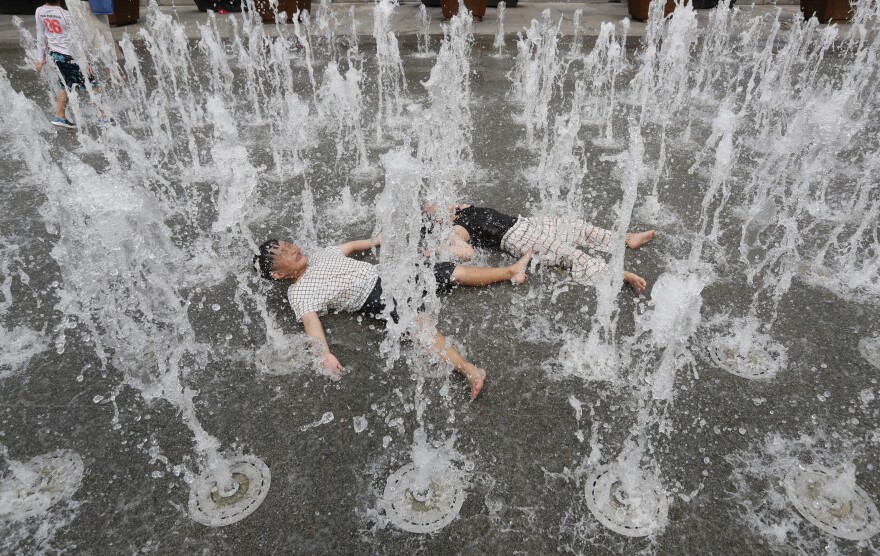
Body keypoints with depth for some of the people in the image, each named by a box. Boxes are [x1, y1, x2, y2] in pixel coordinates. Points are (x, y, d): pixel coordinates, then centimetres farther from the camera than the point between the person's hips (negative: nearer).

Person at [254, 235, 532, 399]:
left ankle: (511, 271, 16)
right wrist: (325, 354, -36)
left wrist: (380, 240, 39)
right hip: (376, 298, -7)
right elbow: (311, 321, -18)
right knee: (420, 324, -35)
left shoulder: (318, 255, 18)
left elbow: (351, 246, 34)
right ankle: (469, 371, -47)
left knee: (455, 271, 5)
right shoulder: (298, 293, -3)